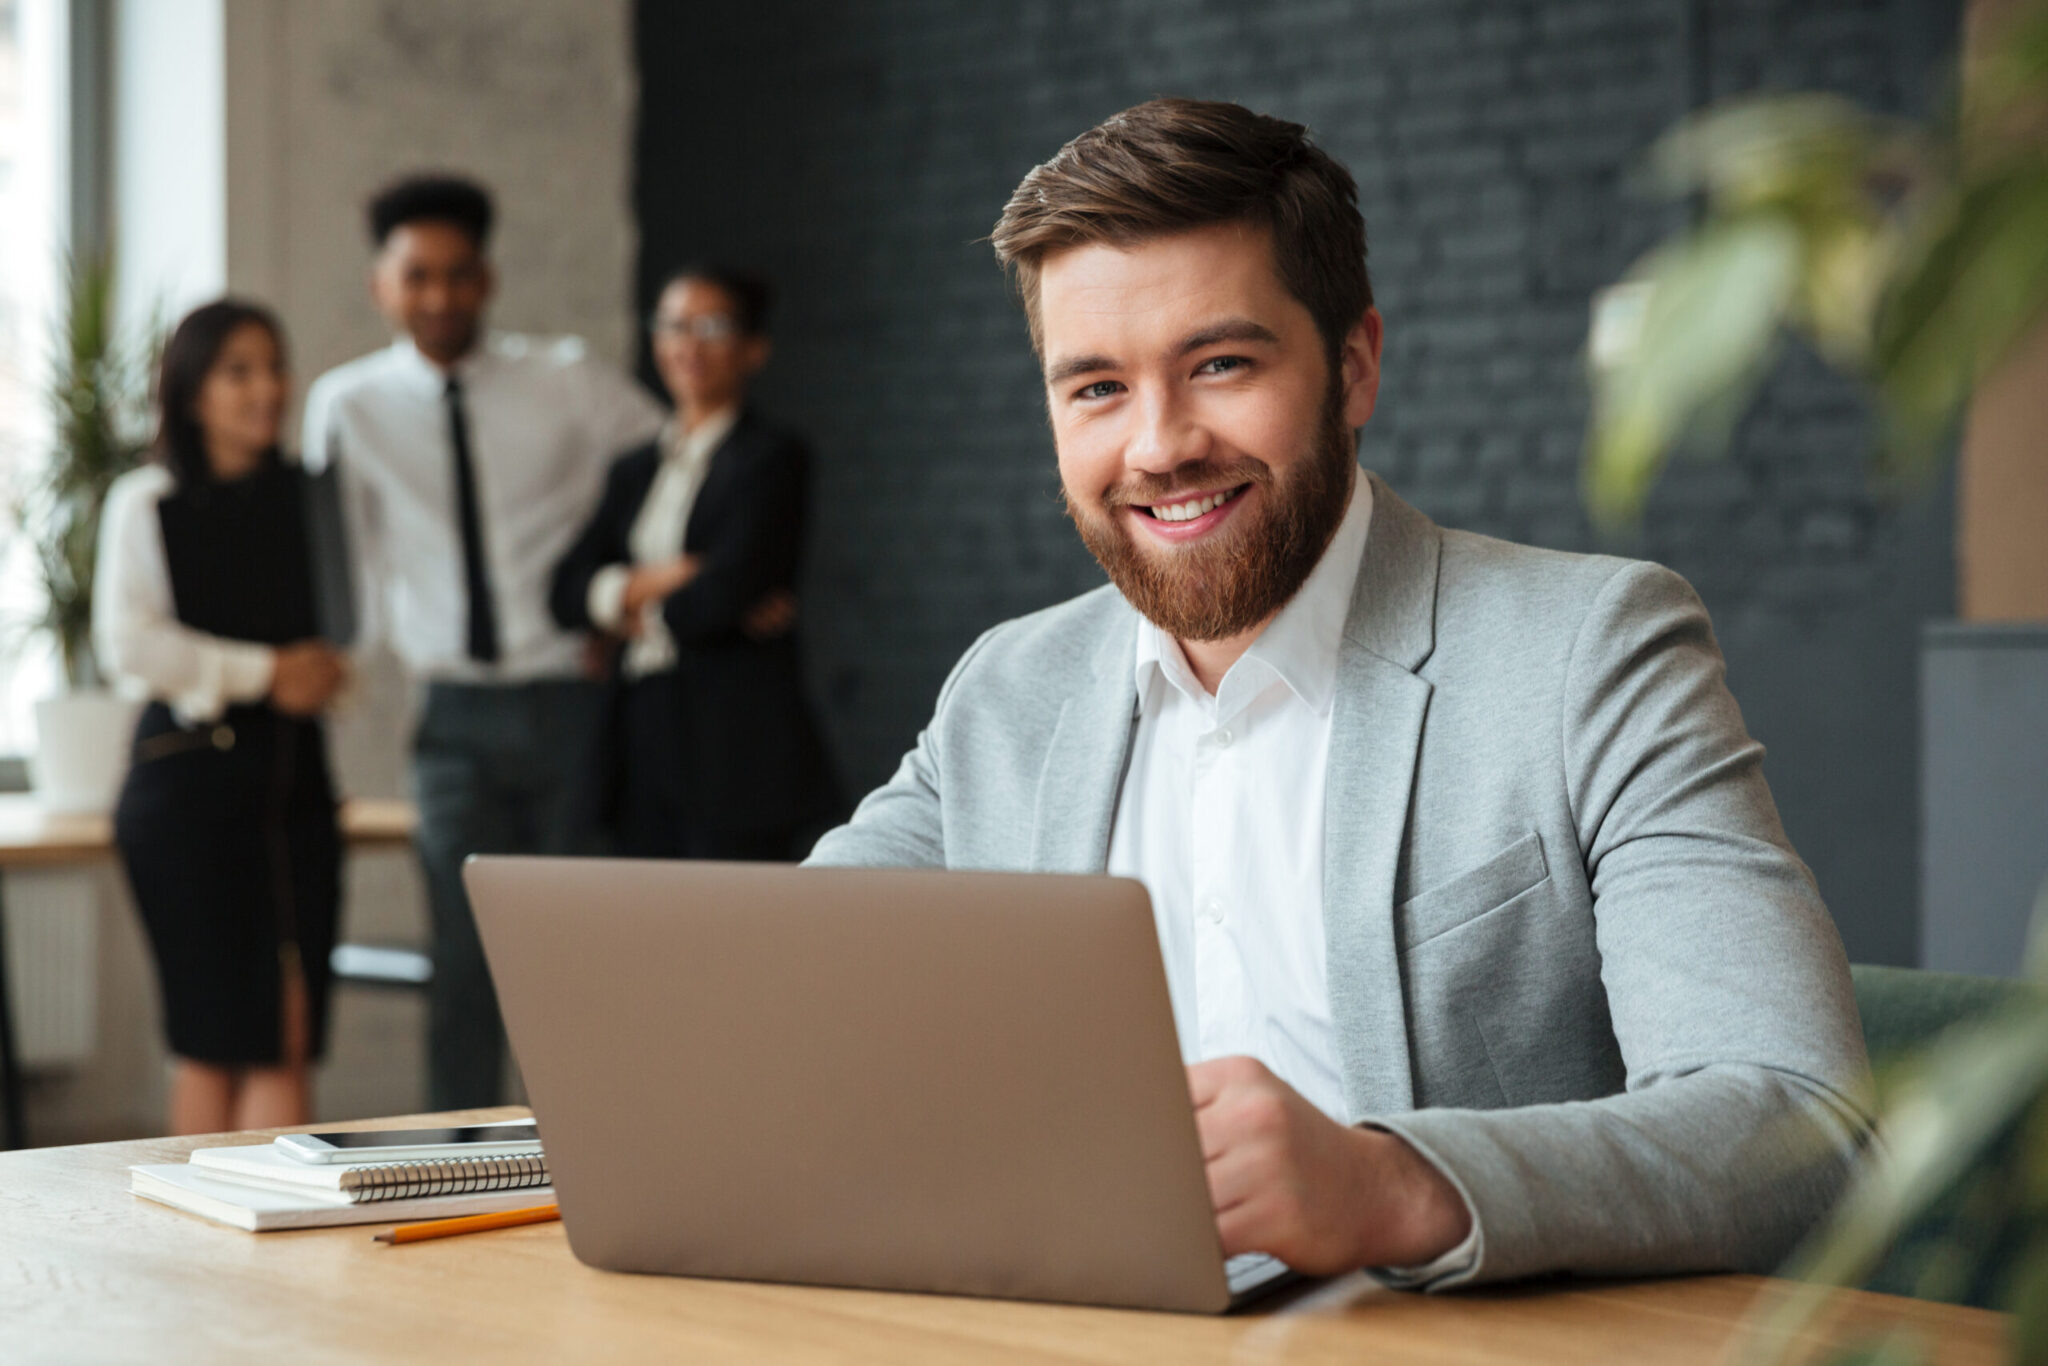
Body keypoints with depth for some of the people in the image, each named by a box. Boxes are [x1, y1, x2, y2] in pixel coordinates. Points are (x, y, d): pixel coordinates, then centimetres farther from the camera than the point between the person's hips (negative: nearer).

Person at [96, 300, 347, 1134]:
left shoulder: (307, 497, 13)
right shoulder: (146, 503, 1)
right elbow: (129, 644, -10)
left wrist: (323, 667, -1)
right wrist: (262, 673, -10)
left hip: (293, 772, 4)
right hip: (190, 776, -4)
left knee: (289, 1040, -1)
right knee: (213, 1041, -2)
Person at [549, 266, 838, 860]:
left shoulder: (773, 456, -2)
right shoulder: (636, 469, 19)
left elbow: (730, 587, -14)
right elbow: (567, 592, 9)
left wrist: (643, 614, 3)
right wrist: (652, 580, -9)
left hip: (736, 744, -6)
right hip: (646, 738, 6)